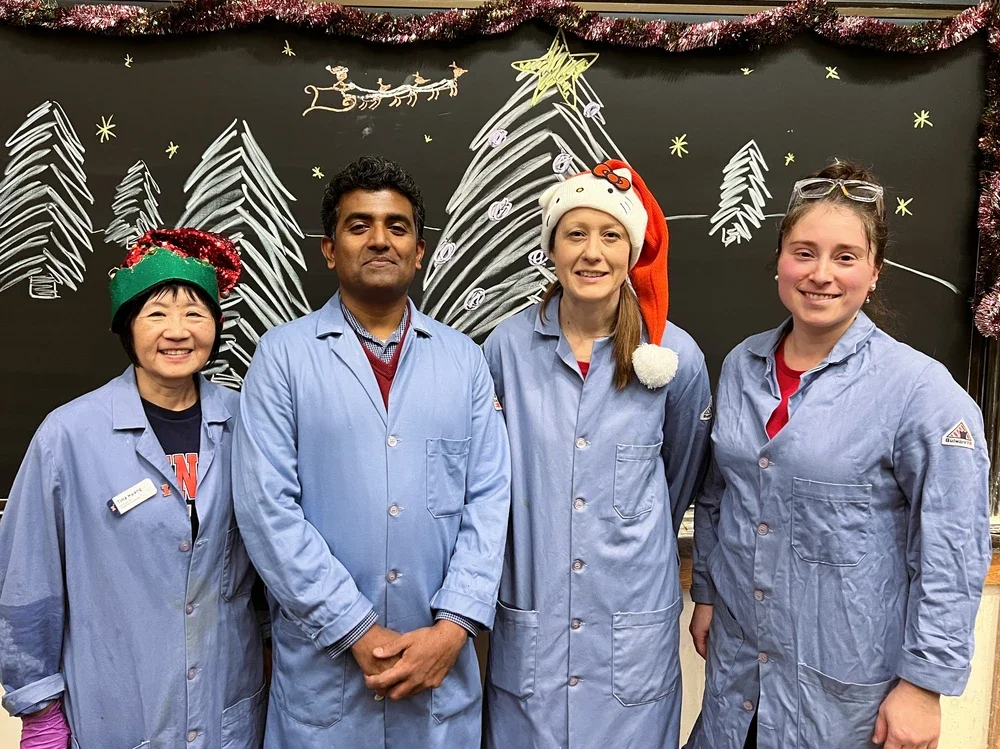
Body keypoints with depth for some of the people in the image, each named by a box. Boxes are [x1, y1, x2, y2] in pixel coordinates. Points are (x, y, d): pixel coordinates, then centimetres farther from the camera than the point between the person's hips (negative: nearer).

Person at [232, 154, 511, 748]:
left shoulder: (464, 359, 4)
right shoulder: (283, 355, -3)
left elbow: (489, 500, 0)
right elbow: (267, 507, -9)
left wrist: (453, 626, -10)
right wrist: (359, 632, -12)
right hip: (323, 661, -1)